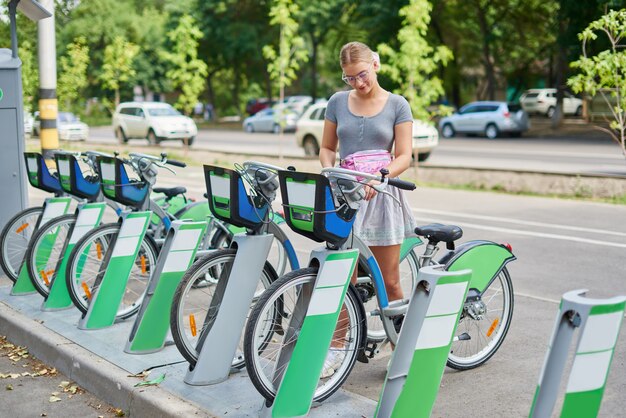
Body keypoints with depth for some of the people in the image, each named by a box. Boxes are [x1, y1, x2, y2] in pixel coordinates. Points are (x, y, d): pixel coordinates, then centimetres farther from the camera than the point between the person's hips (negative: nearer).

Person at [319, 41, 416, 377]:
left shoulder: (397, 105, 1)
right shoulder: (338, 102, 8)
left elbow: (404, 157, -5)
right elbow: (327, 147, 13)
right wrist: (329, 169, -9)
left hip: (381, 196, -1)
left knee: (389, 282, 5)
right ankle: (335, 349, 9)